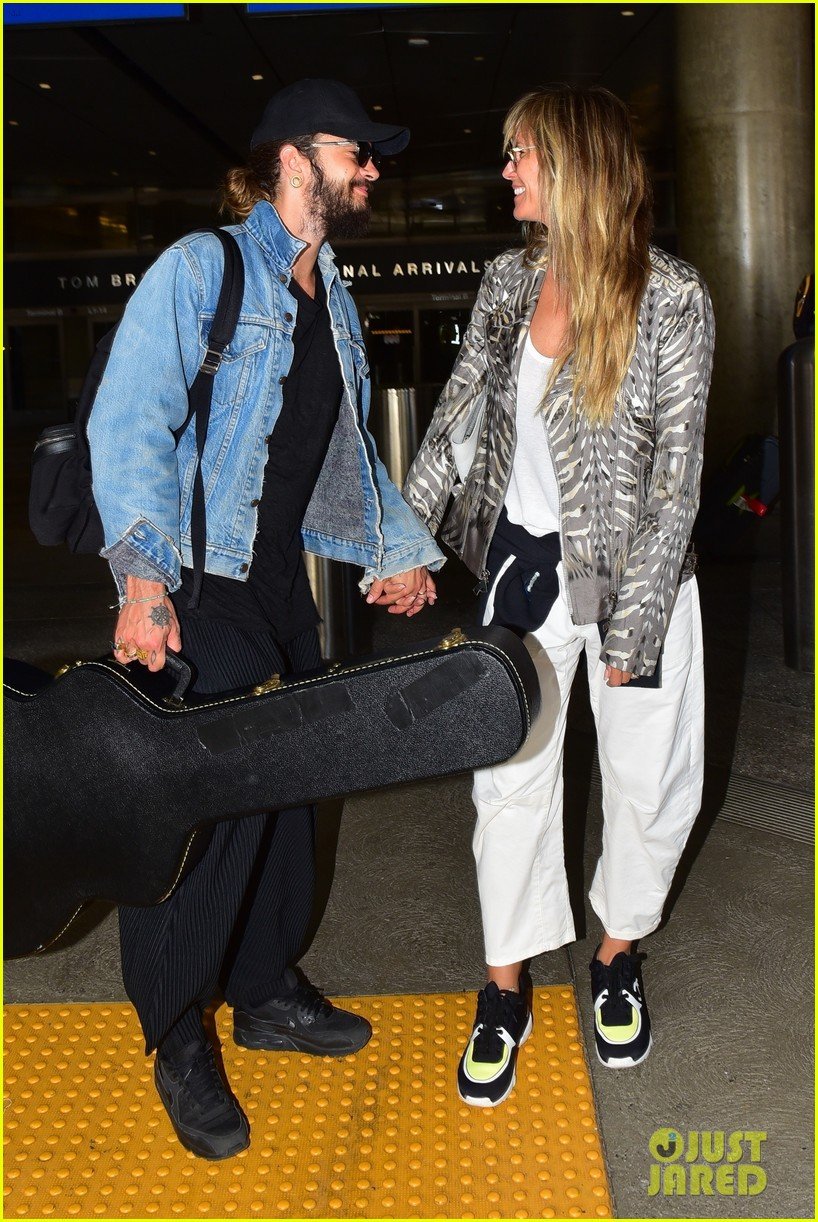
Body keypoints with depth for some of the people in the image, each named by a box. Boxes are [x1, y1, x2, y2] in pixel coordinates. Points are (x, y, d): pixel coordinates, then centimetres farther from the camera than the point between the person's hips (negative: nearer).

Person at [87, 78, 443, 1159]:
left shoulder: (333, 299, 17)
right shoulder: (200, 269, -8)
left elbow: (349, 449, 24)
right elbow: (129, 425, -18)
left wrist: (397, 545, 12)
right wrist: (143, 574, -30)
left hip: (283, 581, 8)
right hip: (194, 584, -8)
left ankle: (265, 990, 34)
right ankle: (178, 1041, 12)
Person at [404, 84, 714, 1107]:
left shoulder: (673, 301, -13)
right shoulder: (509, 282, 1)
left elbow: (674, 477, -13)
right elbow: (458, 418, 8)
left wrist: (629, 631, -15)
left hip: (634, 571, -3)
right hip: (524, 561, 3)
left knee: (650, 782, 8)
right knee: (510, 776, 6)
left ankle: (618, 957, 36)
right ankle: (505, 991, 24)